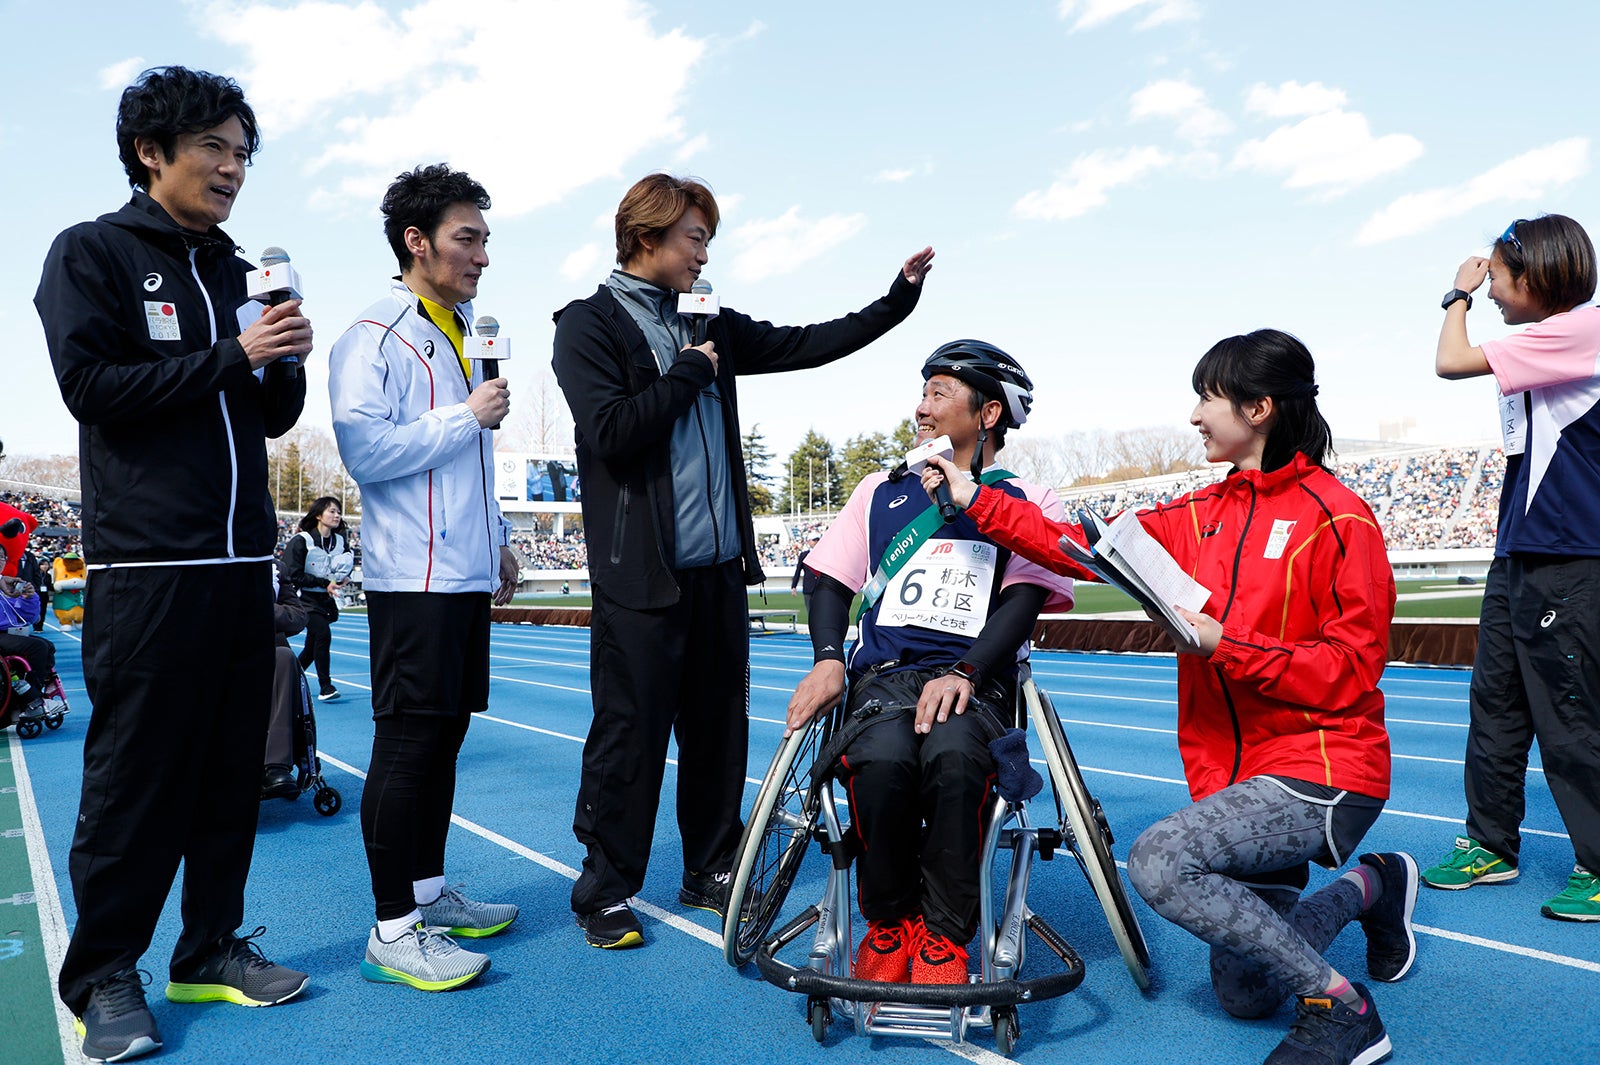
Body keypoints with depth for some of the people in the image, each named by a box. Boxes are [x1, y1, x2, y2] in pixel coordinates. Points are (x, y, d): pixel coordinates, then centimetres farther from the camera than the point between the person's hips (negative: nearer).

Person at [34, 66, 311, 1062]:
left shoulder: (235, 272, 18)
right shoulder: (92, 254, 2)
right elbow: (93, 385, -10)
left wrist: (286, 358, -1)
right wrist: (232, 354, -12)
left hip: (242, 560, 6)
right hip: (148, 565, -6)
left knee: (232, 769, 9)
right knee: (136, 776, -1)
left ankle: (213, 949, 21)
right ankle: (104, 977, 13)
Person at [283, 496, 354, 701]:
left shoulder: (340, 541, 3)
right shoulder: (301, 541, -13)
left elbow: (347, 564, 20)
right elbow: (294, 576, -14)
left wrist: (341, 579, -3)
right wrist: (324, 583, -17)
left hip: (326, 600, 6)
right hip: (307, 599, -5)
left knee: (313, 646, 11)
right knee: (323, 635, -20)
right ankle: (325, 686, -11)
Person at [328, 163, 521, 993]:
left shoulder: (462, 337, 19)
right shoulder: (375, 338, -8)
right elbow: (366, 449, -20)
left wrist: (497, 541, 22)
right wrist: (467, 416, -14)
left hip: (466, 575, 9)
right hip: (412, 579, -8)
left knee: (445, 735, 13)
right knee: (408, 743, -5)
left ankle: (429, 893, 25)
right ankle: (393, 930, 3)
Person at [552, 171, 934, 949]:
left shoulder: (709, 329, 16)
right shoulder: (588, 325, -3)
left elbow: (805, 345, 18)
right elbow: (613, 431, -17)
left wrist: (898, 299, 13)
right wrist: (692, 374, -7)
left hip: (719, 569, 6)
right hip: (641, 575, -6)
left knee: (719, 730, 13)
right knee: (629, 736, 0)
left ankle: (711, 872, 28)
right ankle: (604, 896, 16)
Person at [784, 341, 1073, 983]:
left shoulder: (1028, 504, 12)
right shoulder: (881, 491, 22)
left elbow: (1024, 600, -2)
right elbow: (833, 580, 15)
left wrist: (964, 673, -19)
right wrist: (828, 658, -5)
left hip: (976, 683, -2)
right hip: (885, 674, 2)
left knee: (953, 752, -37)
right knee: (884, 758, -33)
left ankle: (944, 935, -15)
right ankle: (888, 920, -7)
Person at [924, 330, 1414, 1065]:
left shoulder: (1336, 517, -12)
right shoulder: (1201, 516, 8)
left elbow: (1353, 667, -15)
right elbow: (1092, 545, 5)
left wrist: (1226, 646, -23)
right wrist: (977, 501, 2)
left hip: (1324, 768, -7)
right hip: (1237, 770, 7)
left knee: (1158, 862, -28)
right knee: (1242, 992, 12)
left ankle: (1338, 1005, -10)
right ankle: (1368, 885, 35)